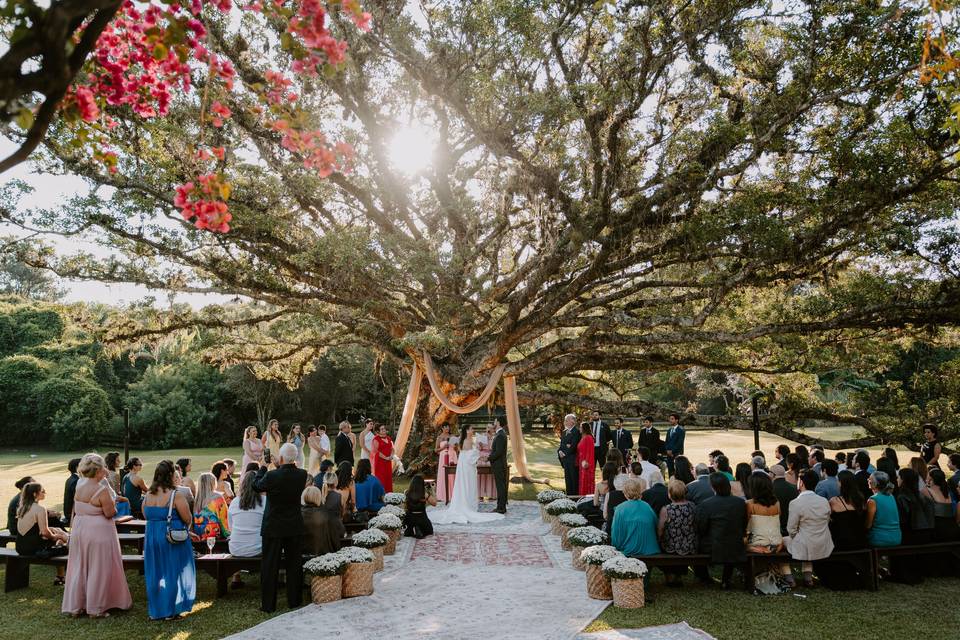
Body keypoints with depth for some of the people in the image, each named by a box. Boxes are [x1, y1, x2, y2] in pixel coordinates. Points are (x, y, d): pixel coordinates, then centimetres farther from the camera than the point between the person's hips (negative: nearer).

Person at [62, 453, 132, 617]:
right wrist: (112, 502, -1)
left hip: (79, 528, 7)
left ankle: (75, 606, 24)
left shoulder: (79, 485, -2)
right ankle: (95, 608, 12)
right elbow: (110, 513, -18)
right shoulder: (102, 490, -22)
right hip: (99, 530, -7)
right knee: (98, 569, 5)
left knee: (79, 567, 16)